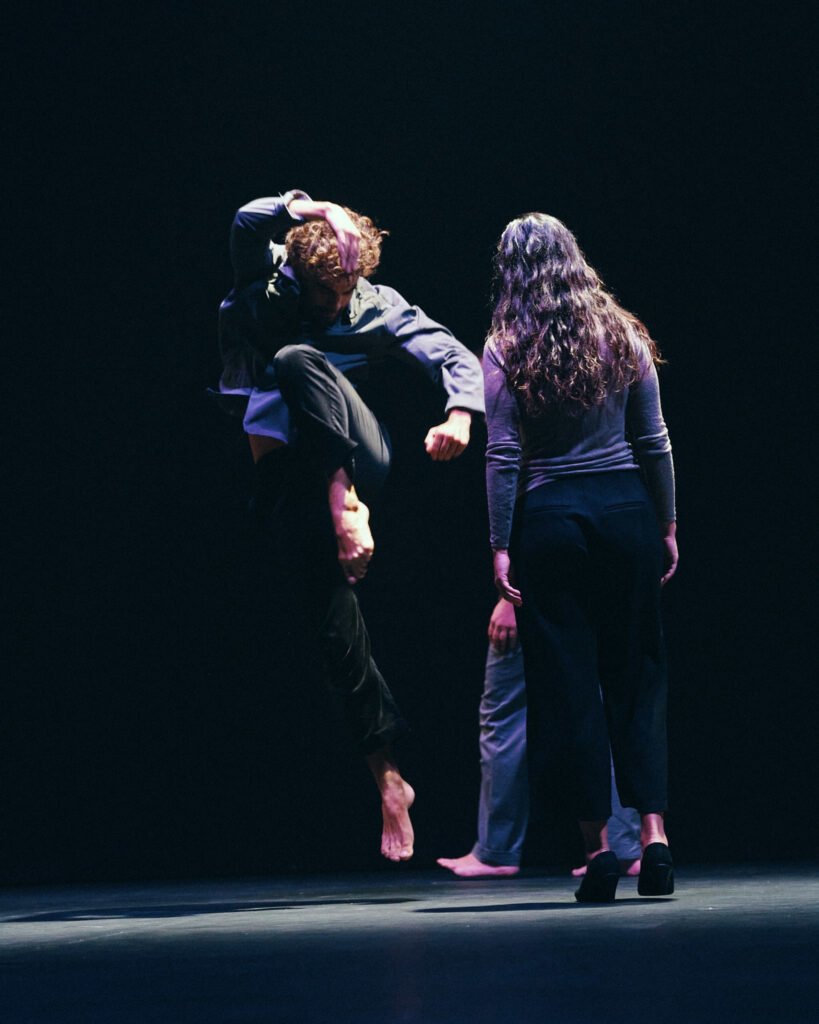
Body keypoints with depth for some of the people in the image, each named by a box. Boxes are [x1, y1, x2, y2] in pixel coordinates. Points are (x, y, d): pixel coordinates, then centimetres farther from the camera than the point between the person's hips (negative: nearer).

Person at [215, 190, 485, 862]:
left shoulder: (379, 309, 3)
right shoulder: (268, 285, 3)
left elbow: (457, 357, -5)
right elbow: (251, 223, -16)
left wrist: (461, 414, -24)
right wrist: (315, 211, -24)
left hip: (353, 457, -1)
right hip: (284, 480, 1)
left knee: (297, 360, -27)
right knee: (334, 631, -7)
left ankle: (347, 504, -38)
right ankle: (389, 781, -1)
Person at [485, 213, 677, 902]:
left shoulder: (506, 350, -4)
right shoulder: (622, 336, 3)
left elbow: (503, 455, -7)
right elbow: (654, 442, 4)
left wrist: (501, 546, -4)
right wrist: (667, 526, 11)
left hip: (549, 518, -2)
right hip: (626, 509, 2)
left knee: (570, 682, 4)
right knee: (637, 676, 9)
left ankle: (599, 844, 4)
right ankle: (654, 833, -1)